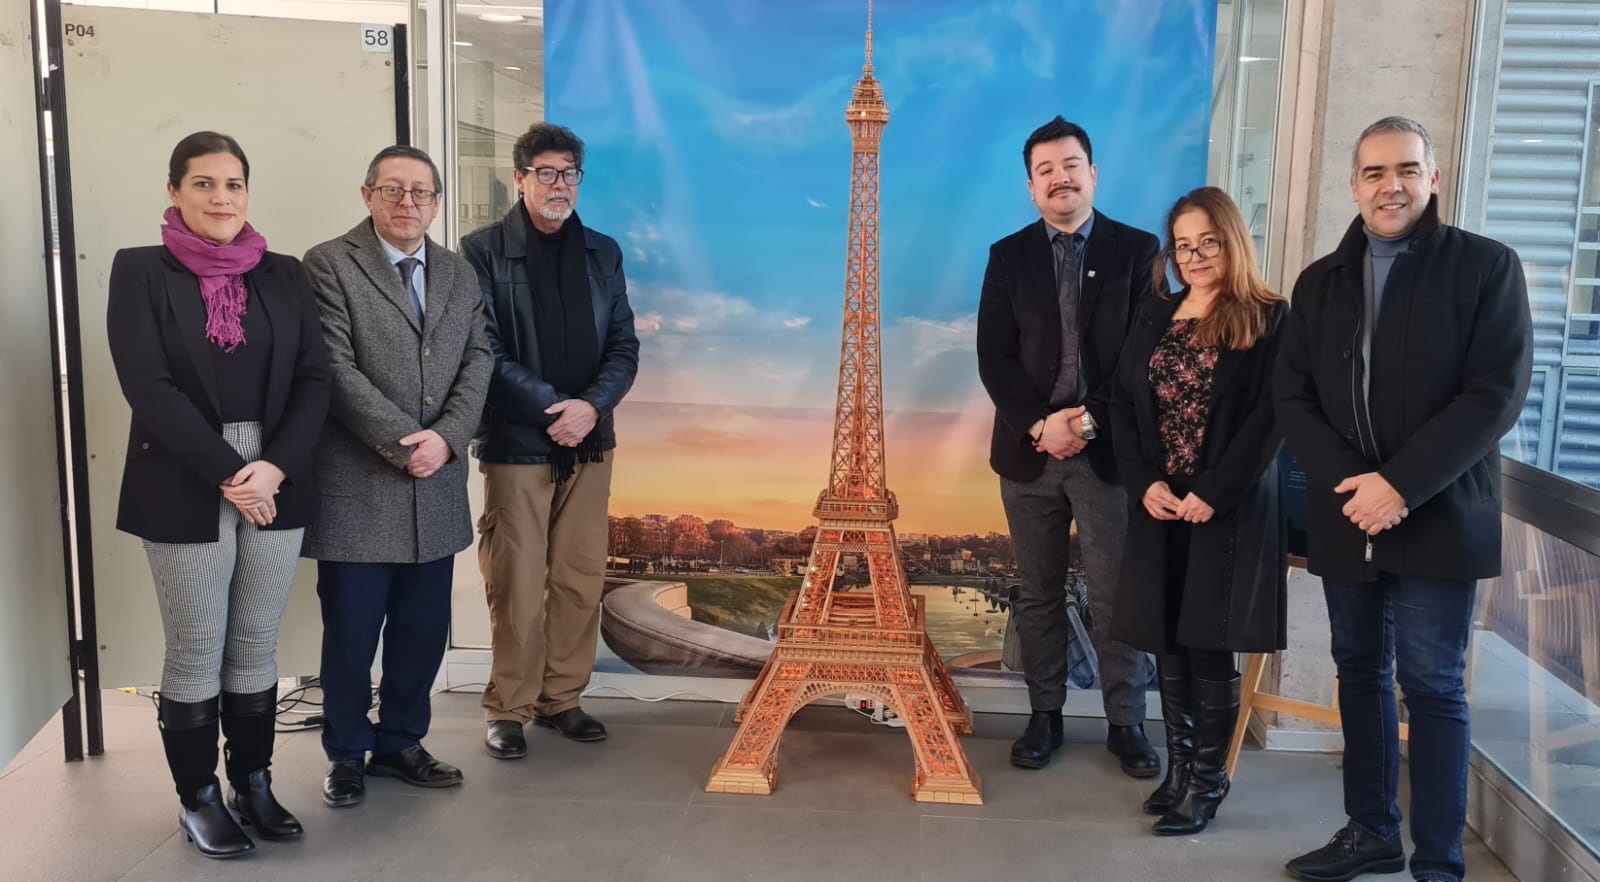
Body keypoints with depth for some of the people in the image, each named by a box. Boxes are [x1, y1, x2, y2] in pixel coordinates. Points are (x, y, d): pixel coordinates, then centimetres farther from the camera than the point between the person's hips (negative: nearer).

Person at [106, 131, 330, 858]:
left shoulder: (283, 275, 7)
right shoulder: (140, 271, -2)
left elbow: (315, 378, 3)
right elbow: (148, 387, -10)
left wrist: (275, 467, -11)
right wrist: (227, 474, -15)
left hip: (276, 486, 3)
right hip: (185, 492, -3)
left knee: (257, 647, 11)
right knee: (195, 654, 6)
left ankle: (254, 785, 25)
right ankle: (198, 799, 21)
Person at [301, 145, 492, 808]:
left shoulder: (460, 275, 13)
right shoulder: (329, 266, -4)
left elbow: (476, 364, 6)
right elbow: (337, 370, -12)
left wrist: (446, 437, -10)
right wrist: (403, 445, -16)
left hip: (437, 487, 5)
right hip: (356, 486, -5)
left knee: (424, 629, 11)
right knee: (350, 632, 5)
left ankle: (400, 742, 28)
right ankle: (347, 754, 23)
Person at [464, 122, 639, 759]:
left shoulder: (602, 253, 11)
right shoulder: (484, 252, -2)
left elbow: (624, 346, 6)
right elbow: (484, 352, -9)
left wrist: (591, 406, -11)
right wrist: (552, 408, -15)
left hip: (589, 443, 4)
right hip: (515, 443, -4)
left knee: (581, 581, 8)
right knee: (516, 586, 0)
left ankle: (561, 698, 22)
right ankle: (507, 709, 13)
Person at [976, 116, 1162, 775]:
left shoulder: (1136, 250, 3)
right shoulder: (1009, 256, 7)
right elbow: (993, 356, 0)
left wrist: (1090, 421, -12)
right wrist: (1041, 424, -13)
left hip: (1109, 449, -2)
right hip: (1029, 449, 2)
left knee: (1114, 596, 2)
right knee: (1038, 594, 9)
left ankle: (1126, 722, 15)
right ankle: (1045, 715, 20)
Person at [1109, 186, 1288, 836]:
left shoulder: (1268, 319, -4)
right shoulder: (1154, 319, 11)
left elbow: (1269, 419, -10)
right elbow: (1123, 407, 7)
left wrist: (1213, 493, -18)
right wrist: (1146, 483, -7)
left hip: (1230, 510, -4)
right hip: (1158, 507, 5)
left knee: (1211, 649, -1)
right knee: (1169, 646, 9)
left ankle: (1208, 782, 12)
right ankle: (1179, 769, 21)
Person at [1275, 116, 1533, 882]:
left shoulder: (1486, 267, -3)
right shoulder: (1321, 282, 9)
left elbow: (1496, 396, -11)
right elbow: (1291, 397, 5)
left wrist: (1401, 485, -19)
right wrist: (1349, 481, -11)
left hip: (1437, 519, -4)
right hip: (1345, 517, 4)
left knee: (1432, 686, 0)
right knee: (1360, 673, 13)